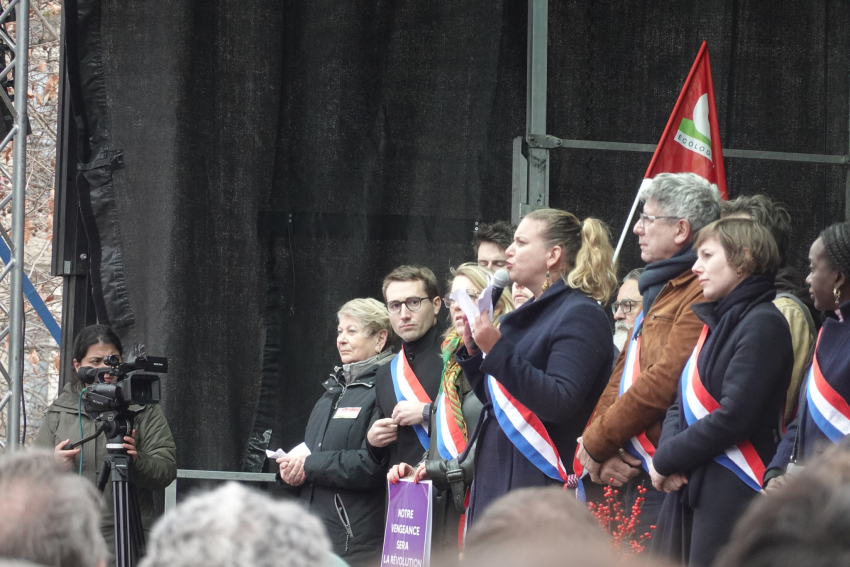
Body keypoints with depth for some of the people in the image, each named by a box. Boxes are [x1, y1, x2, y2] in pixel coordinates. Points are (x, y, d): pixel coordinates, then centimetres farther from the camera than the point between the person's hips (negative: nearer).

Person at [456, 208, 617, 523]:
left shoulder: (581, 315, -8)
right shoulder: (533, 314, 21)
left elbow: (560, 403, -20)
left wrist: (497, 351, -23)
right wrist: (472, 351, 9)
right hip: (496, 478, 9)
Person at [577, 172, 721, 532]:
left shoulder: (701, 295, -14)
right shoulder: (658, 290, 20)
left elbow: (664, 383, -20)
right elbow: (621, 377, 18)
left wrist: (596, 444, -9)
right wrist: (601, 451, 2)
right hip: (635, 477, 10)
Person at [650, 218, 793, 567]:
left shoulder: (762, 323, -10)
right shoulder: (715, 322, 19)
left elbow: (733, 417, -17)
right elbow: (682, 404, 17)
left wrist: (667, 460, -8)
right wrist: (668, 453, -4)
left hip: (733, 495, -9)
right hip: (688, 487, 9)